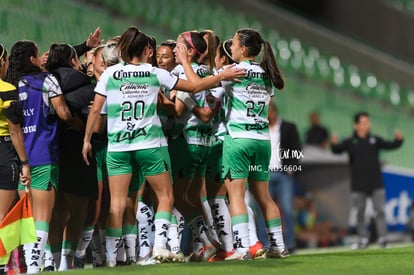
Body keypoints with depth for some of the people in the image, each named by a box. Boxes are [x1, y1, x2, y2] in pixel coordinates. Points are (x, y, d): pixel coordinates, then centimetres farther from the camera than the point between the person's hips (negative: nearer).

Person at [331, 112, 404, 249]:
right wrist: (334, 143, -32)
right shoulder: (350, 142, 1)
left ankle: (382, 238, 2)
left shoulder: (375, 140, 6)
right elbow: (338, 150, -10)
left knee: (380, 211, -2)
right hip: (359, 185, -1)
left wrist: (398, 139, -19)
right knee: (360, 213, 4)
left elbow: (389, 145, 1)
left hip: (376, 184, 1)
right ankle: (363, 239, 11)